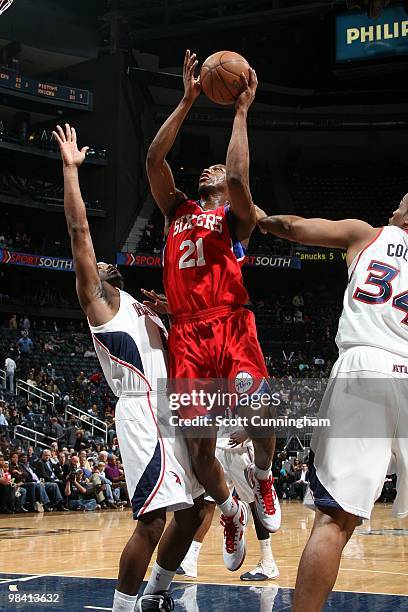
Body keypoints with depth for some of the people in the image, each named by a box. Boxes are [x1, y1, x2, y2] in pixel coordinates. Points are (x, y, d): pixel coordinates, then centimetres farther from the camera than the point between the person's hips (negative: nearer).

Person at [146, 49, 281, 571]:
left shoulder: (236, 215, 12)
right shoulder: (177, 209, 23)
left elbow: (238, 176, -11)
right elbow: (153, 159, 9)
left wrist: (241, 110, -4)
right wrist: (187, 101, 7)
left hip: (231, 326, -3)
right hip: (187, 334, 3)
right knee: (198, 447, -3)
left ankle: (262, 478, 11)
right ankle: (231, 514, 25)